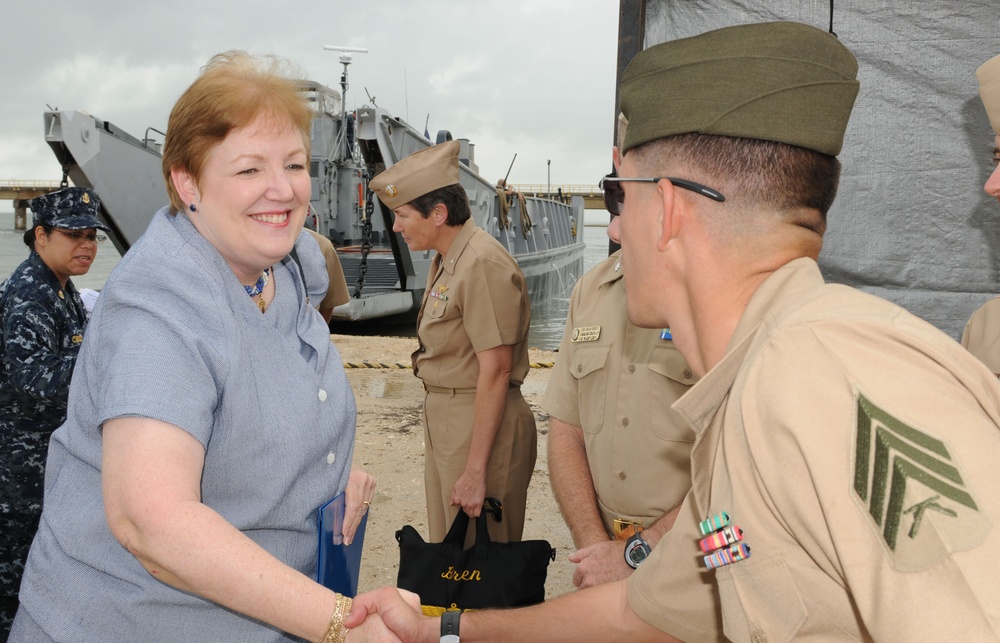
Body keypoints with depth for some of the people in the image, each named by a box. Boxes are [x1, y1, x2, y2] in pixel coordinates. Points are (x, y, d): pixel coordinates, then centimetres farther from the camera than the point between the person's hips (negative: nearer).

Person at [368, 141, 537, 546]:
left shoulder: (483, 265, -19)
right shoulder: (444, 261, 11)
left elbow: (496, 371, -22)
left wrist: (475, 470, -22)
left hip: (482, 425, -10)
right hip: (443, 419, 10)